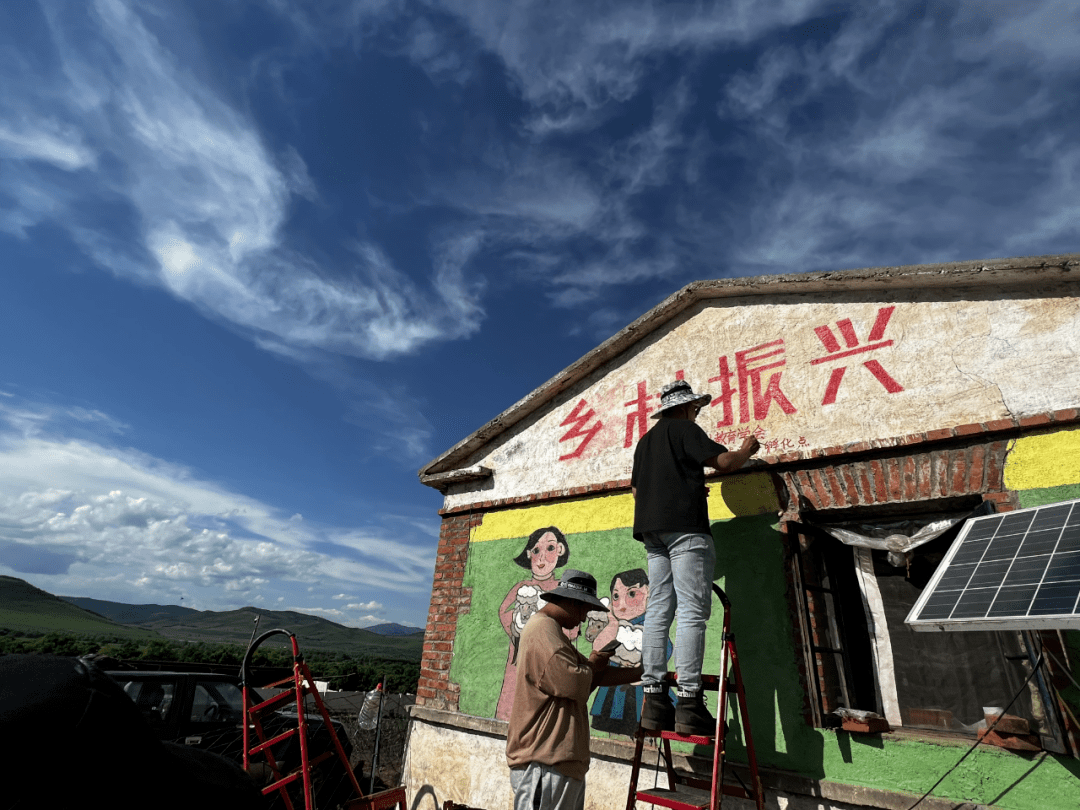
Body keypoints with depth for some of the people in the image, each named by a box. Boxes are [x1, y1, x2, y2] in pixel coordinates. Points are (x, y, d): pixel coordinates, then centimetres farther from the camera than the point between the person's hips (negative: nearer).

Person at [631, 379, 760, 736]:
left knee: (658, 611, 4)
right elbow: (724, 461, -6)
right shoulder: (685, 429, 1)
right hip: (684, 527, -8)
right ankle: (689, 702, -11)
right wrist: (747, 450, 15)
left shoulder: (645, 440, 25)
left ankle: (654, 701, 3)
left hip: (652, 530, 8)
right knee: (692, 612, -9)